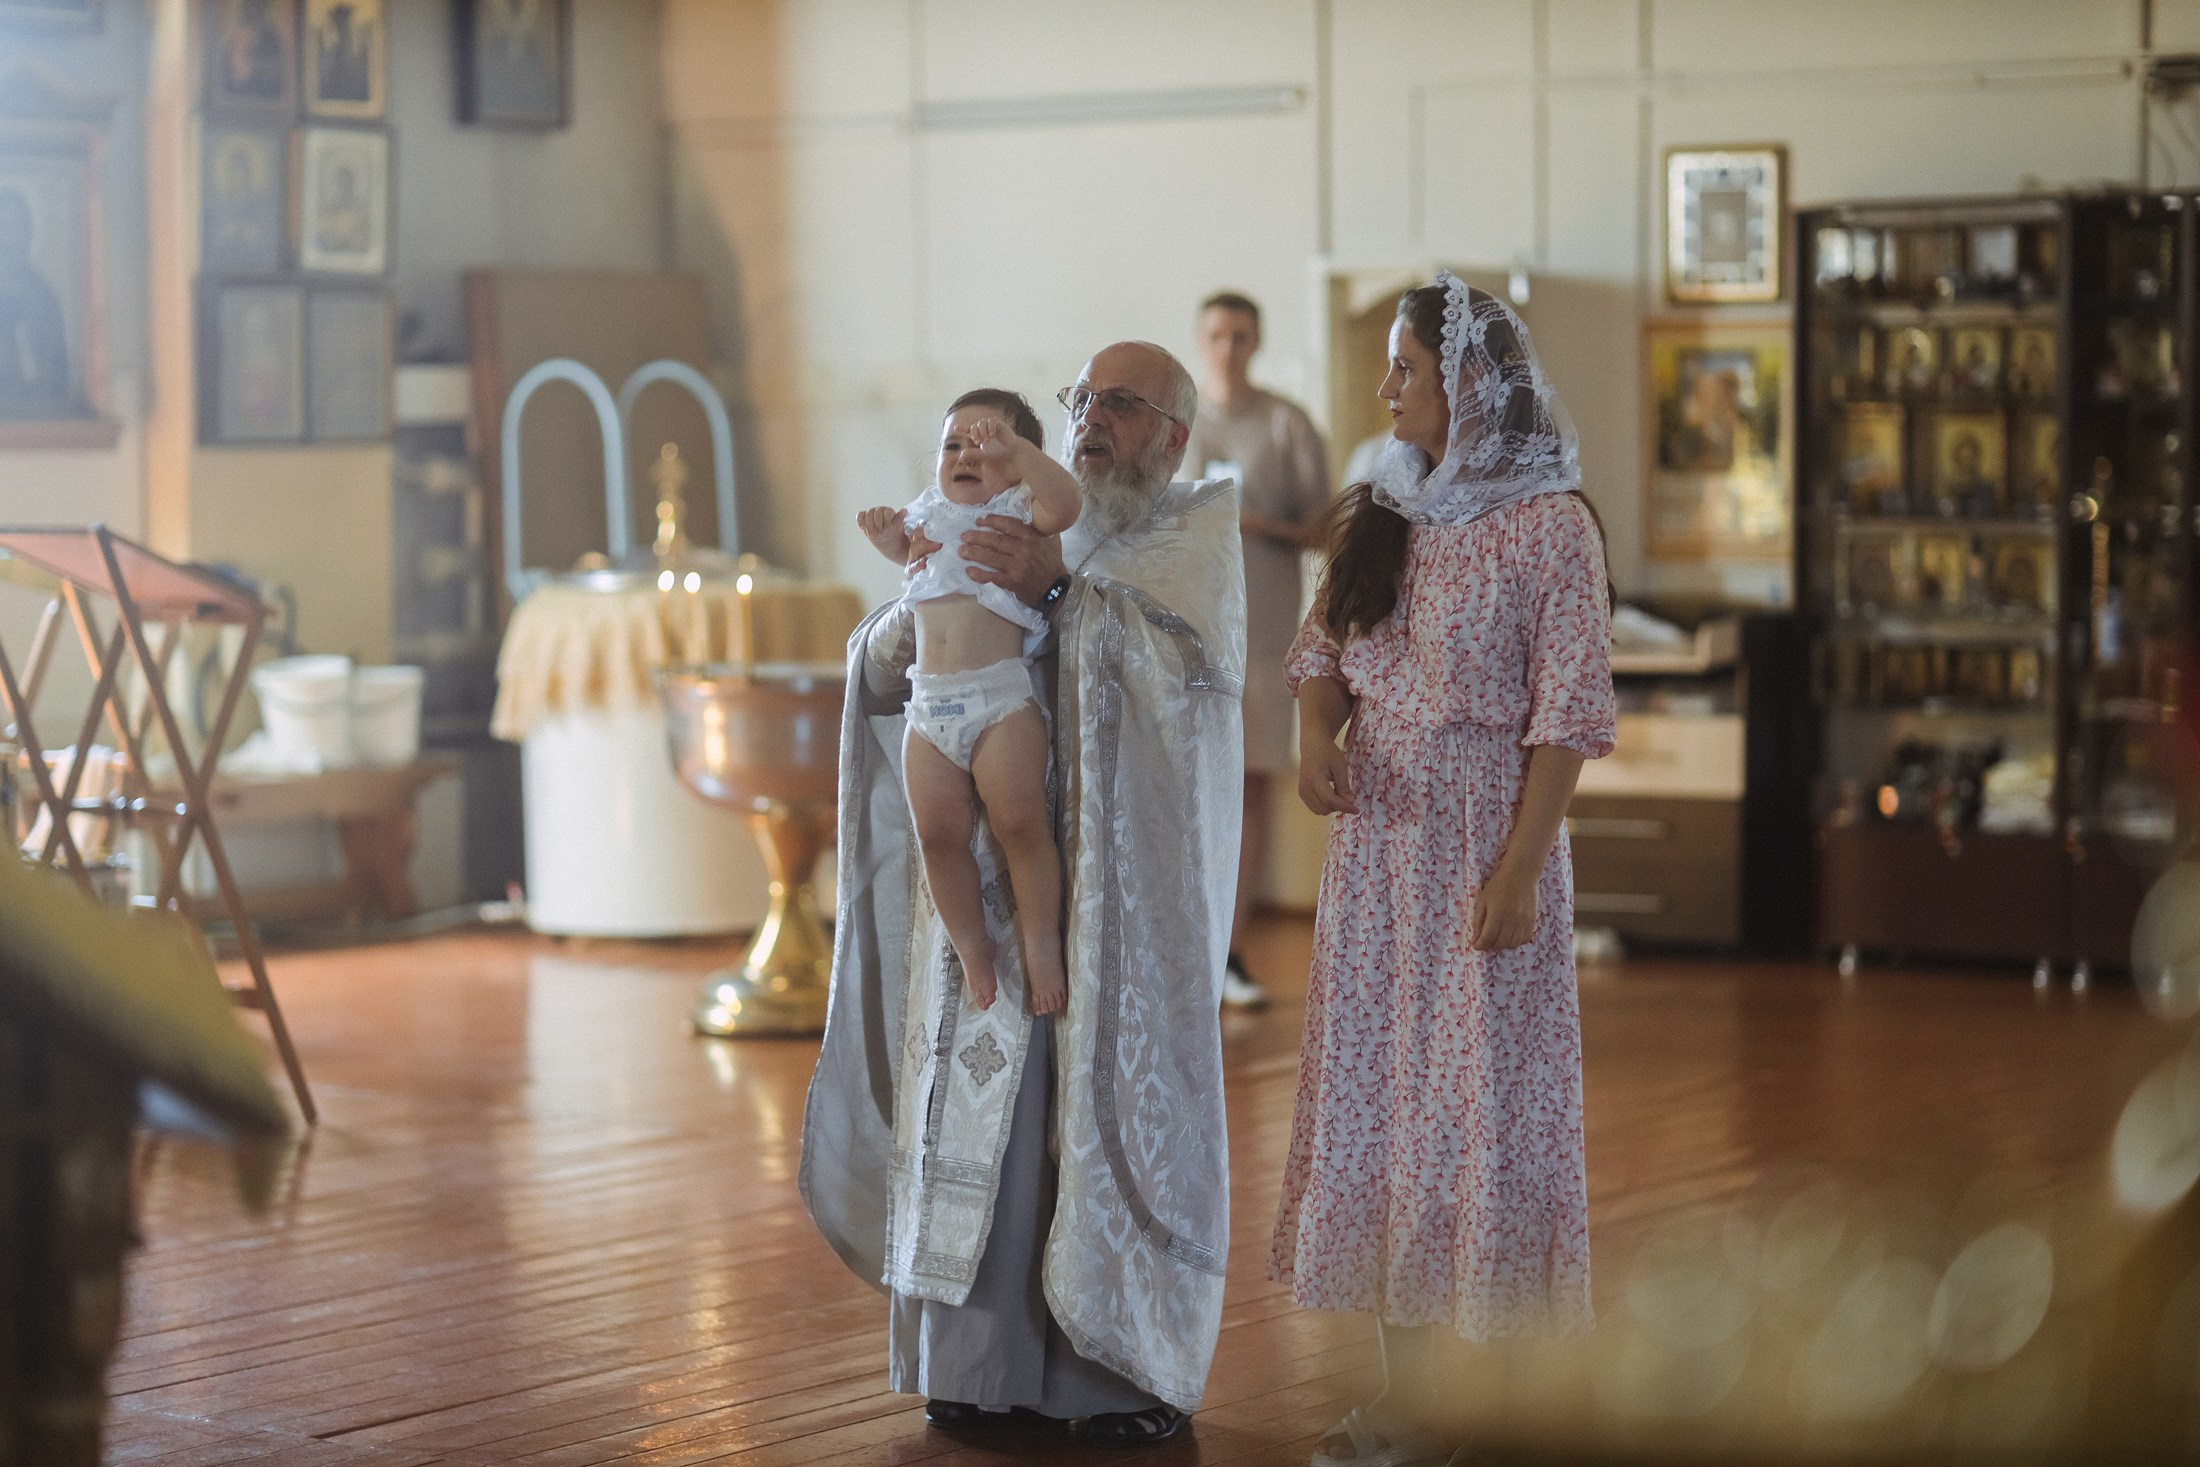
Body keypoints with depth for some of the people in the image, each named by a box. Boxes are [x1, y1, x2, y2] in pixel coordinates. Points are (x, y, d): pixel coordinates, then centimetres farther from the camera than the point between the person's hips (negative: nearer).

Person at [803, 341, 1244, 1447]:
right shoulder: (1025, 534, 16)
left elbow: (1193, 652, -15)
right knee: (990, 1095, 1)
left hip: (1128, 882, -4)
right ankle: (989, 1361, 8)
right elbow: (880, 667, 14)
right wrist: (923, 589, -7)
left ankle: (1136, 1370, 6)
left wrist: (1060, 589, -19)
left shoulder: (1200, 532, 4)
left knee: (1123, 1099, -3)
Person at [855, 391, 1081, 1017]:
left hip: (1001, 700, -5)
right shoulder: (931, 518, 19)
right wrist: (888, 534, 19)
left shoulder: (1020, 512, 2)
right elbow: (908, 551, 41)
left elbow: (1064, 502, -20)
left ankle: (1042, 943, 3)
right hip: (930, 707, 5)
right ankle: (971, 945, 14)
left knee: (1019, 824, -9)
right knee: (939, 833, 0)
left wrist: (1013, 447, -29)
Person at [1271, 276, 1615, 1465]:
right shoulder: (1378, 515, 10)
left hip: (1485, 831, -6)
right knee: (1379, 1090, 6)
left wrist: (1519, 869, -17)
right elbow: (1323, 650, 13)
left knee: (1482, 1095, -3)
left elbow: (1567, 712, -12)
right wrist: (1315, 733, -9)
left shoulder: (1548, 524, -9)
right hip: (1379, 829, 6)